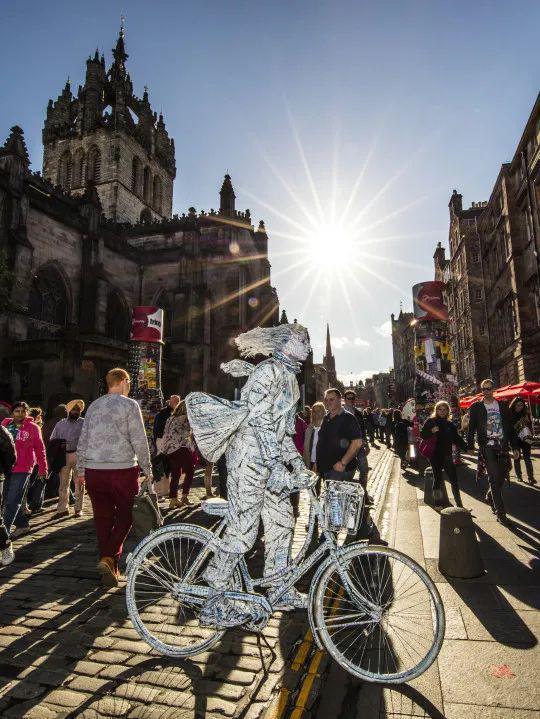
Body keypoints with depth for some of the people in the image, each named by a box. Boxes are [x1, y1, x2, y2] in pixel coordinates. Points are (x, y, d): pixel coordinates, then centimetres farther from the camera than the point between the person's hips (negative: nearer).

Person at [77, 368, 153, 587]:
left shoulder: (94, 406, 11)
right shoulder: (129, 404, -5)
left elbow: (82, 441, 13)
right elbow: (139, 440, -9)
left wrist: (80, 470, 20)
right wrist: (147, 469, -1)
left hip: (94, 471, 5)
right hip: (123, 469, -5)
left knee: (103, 518, 13)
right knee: (125, 516, 10)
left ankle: (110, 569, 20)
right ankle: (109, 557, -6)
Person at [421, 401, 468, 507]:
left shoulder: (450, 424, 12)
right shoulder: (430, 421, 0)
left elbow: (457, 439, 11)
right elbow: (422, 434, -4)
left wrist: (466, 447, 0)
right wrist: (432, 431, -21)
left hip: (447, 455, 3)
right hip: (435, 454, -3)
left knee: (454, 479, 0)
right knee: (438, 478, 3)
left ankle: (459, 503, 9)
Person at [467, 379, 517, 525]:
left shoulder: (502, 407, 10)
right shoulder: (476, 407, 1)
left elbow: (509, 428, 11)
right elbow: (471, 429, 0)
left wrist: (515, 447, 8)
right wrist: (470, 447, -6)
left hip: (502, 447, 4)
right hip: (487, 447, -3)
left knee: (501, 477, 8)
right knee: (494, 479, -6)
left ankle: (490, 497, 37)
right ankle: (501, 514, -1)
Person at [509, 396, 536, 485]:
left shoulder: (526, 414, 3)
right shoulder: (510, 414, -6)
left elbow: (530, 426, 8)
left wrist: (530, 436, -4)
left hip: (525, 439, 1)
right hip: (515, 440, -1)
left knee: (527, 458, -2)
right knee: (517, 458, 8)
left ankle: (531, 477, -4)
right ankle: (519, 476, 17)